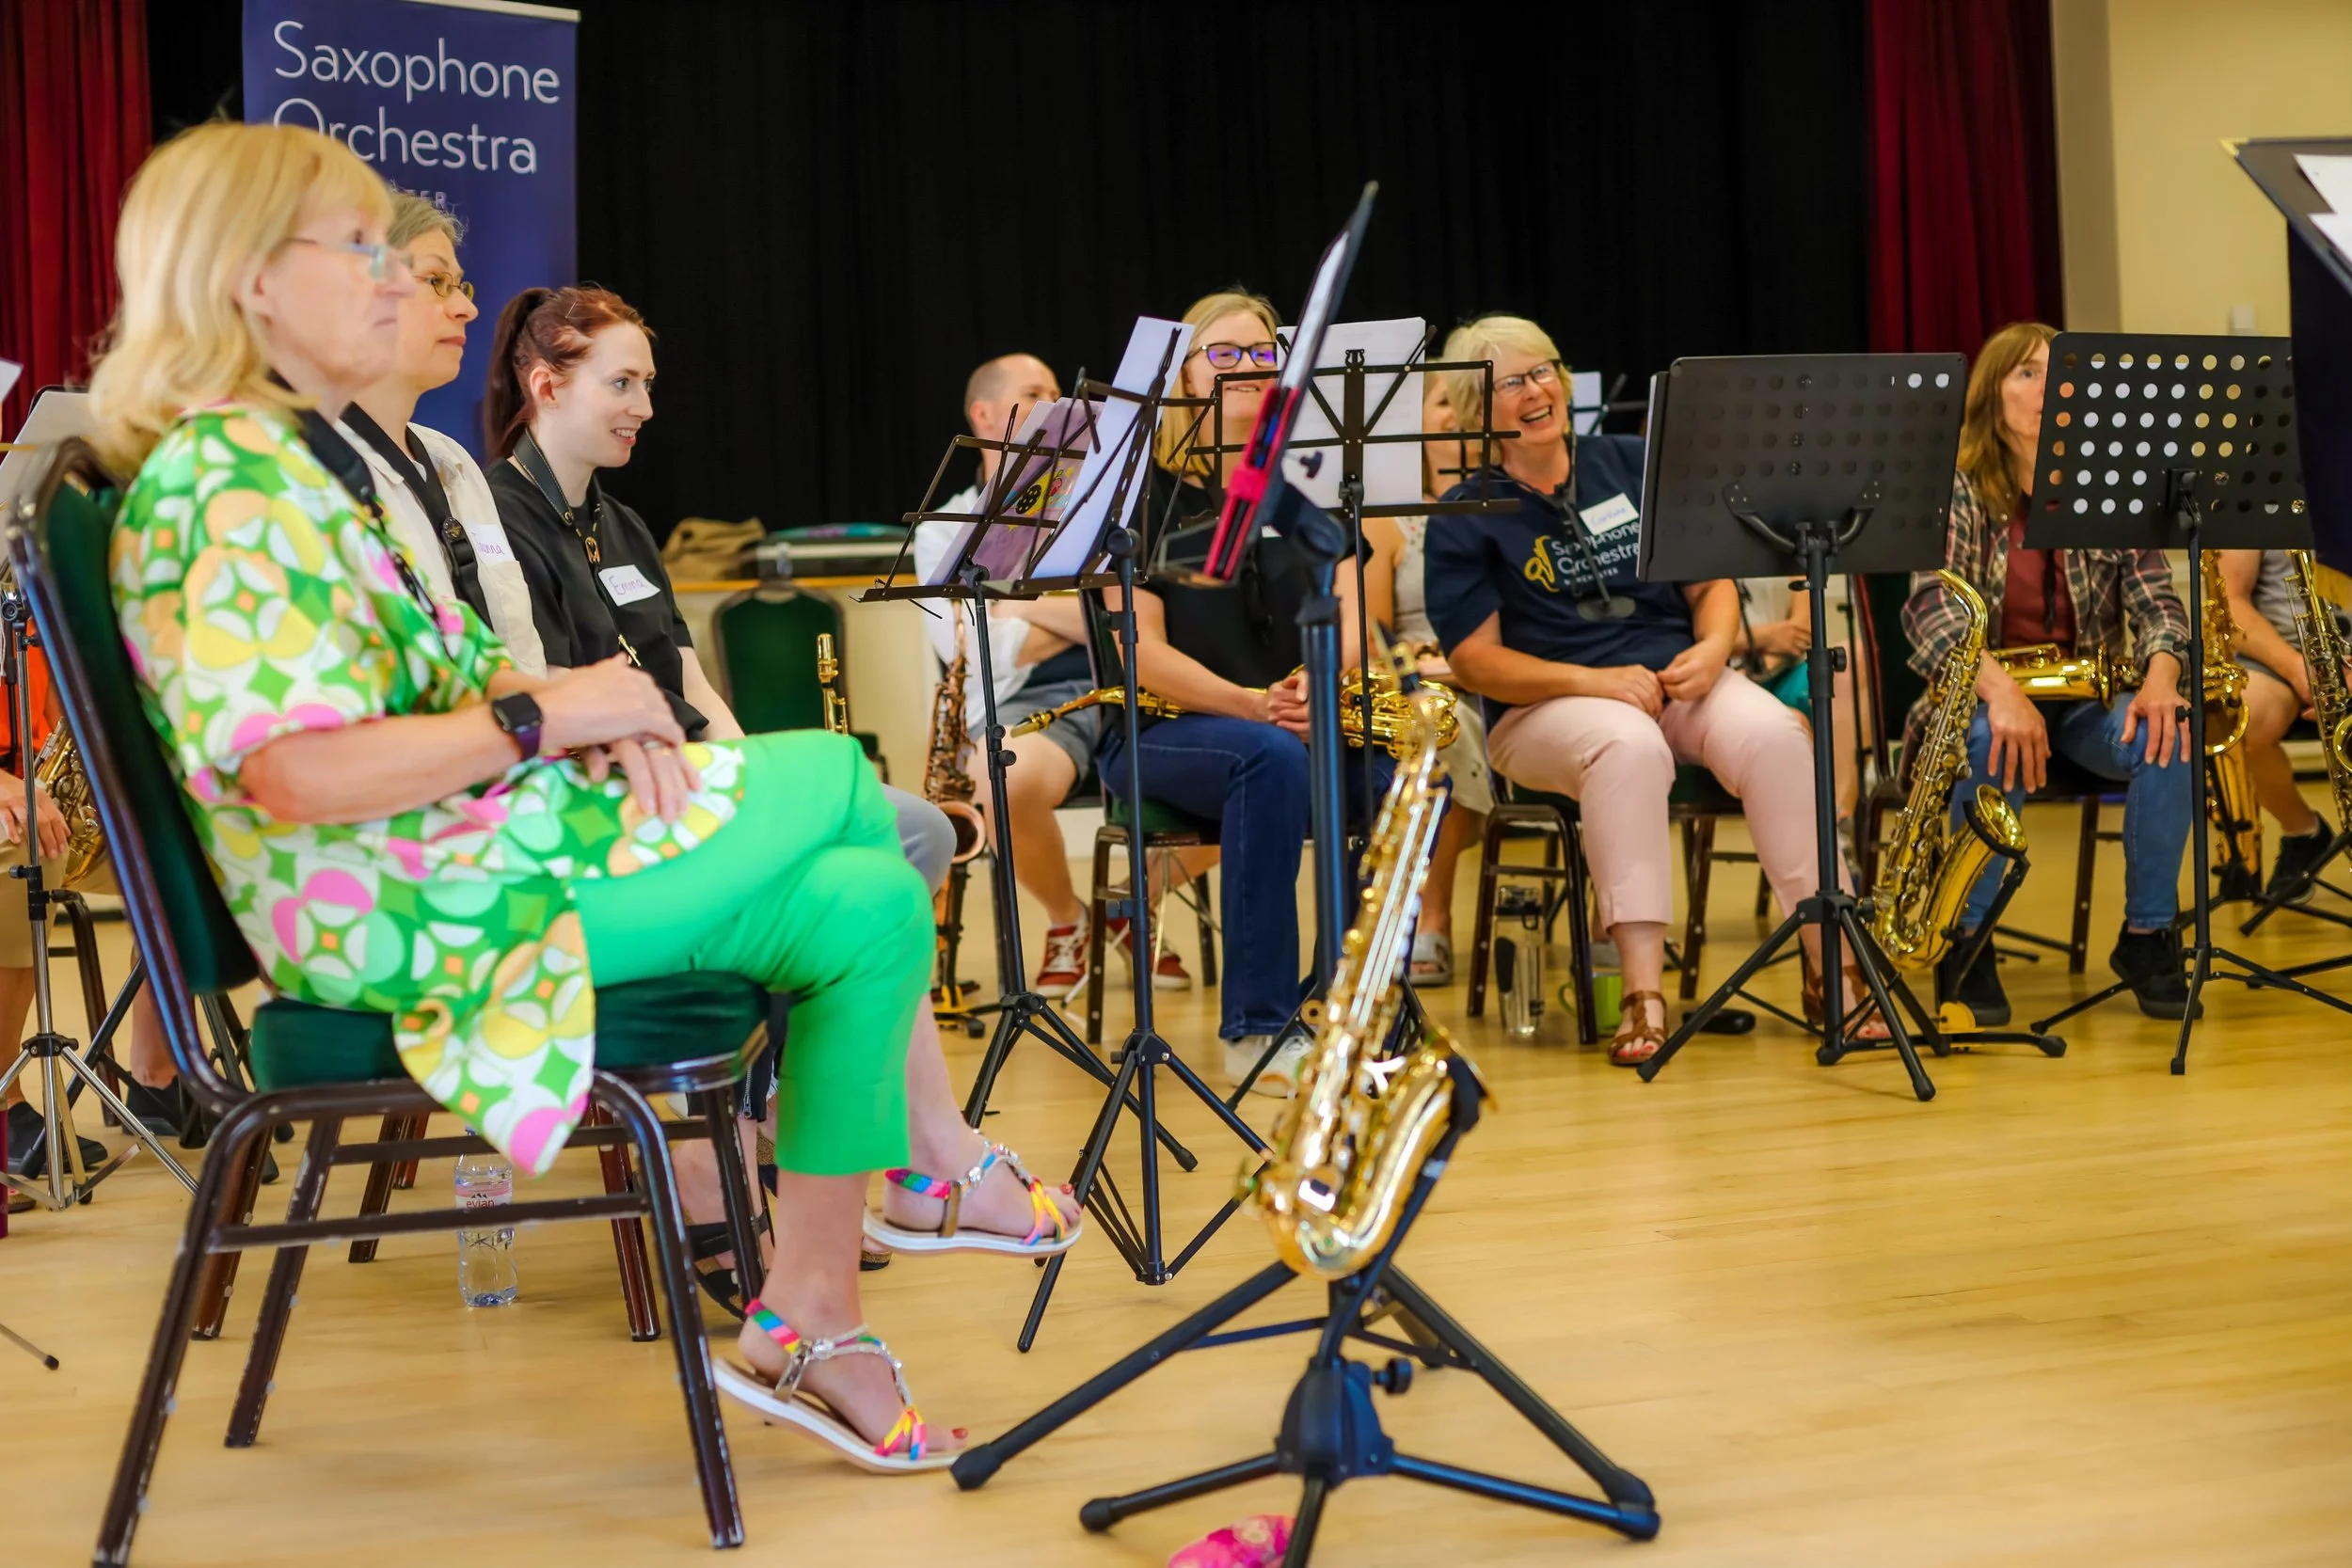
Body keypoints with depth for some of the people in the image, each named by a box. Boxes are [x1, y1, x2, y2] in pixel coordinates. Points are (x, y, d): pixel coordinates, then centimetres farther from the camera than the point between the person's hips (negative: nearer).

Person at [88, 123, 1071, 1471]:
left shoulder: (314, 457, 16)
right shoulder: (224, 485, -17)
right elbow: (292, 771, -28)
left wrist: (583, 710, 0)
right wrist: (545, 718, -20)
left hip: (464, 844, 10)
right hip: (402, 913, -10)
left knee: (869, 904, -1)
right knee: (843, 783, -5)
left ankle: (808, 1326, 2)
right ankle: (930, 1161, 15)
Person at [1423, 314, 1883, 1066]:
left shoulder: (1633, 465, 12)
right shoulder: (1465, 518, 1)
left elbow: (1710, 582, 13)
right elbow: (1476, 659, -6)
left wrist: (1712, 649, -9)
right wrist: (1596, 681, -18)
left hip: (1677, 680, 3)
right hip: (1547, 708, -3)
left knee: (1773, 733, -28)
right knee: (1630, 745, -38)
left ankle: (1829, 966, -24)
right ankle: (1643, 990, -41)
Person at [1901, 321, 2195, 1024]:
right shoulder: (1954, 489, -5)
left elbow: (2154, 599, -2)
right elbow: (1932, 606, -19)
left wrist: (2160, 674, -25)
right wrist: (2000, 690, -36)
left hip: (2085, 696, 3)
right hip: (1980, 692, -3)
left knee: (2165, 740, -29)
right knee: (1997, 744, -38)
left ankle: (2147, 937, -10)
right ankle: (1965, 942, -20)